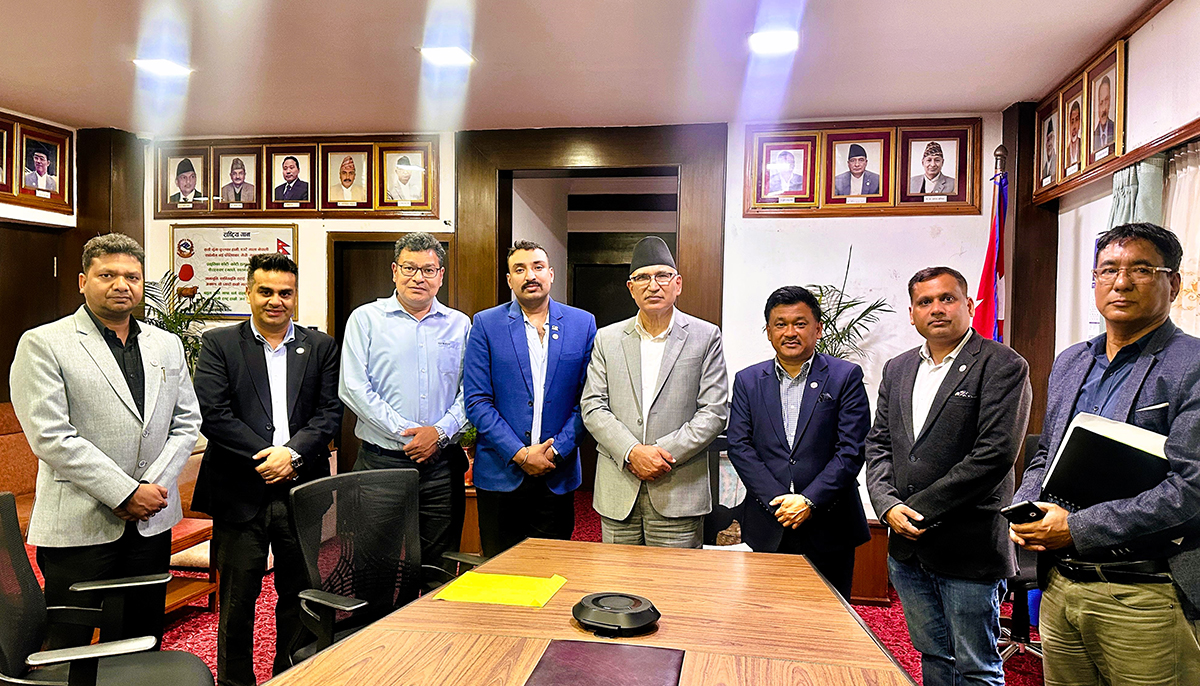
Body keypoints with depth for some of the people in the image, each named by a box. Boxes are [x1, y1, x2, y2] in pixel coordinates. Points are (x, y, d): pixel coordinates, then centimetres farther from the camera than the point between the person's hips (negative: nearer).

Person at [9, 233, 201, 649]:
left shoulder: (168, 346, 10)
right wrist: (125, 493, -15)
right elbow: (50, 436, -13)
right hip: (79, 524, -4)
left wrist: (152, 489, -6)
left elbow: (187, 423, 8)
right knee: (69, 651, 7)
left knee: (144, 645, 14)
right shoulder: (43, 344, -5)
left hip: (152, 521, 4)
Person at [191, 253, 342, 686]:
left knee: (300, 597, 11)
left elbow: (330, 413, 2)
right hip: (240, 492, -1)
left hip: (303, 490, 2)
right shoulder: (218, 344, 4)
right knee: (237, 601, 8)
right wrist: (266, 456, -13)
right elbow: (212, 414, -6)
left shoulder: (321, 347, 9)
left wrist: (293, 453, -13)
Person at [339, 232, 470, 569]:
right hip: (381, 461, -2)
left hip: (442, 464, 2)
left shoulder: (460, 325, 10)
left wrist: (441, 432, -10)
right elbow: (353, 388, -6)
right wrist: (405, 432, -12)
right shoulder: (365, 319, 3)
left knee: (439, 565, 9)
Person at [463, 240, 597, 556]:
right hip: (501, 475, -1)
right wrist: (520, 454, -11)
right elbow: (476, 400, -4)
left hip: (558, 477, 1)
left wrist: (557, 451, -8)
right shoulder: (486, 324, 0)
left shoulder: (583, 323, 4)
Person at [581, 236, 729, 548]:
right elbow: (592, 407, 3)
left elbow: (714, 411, -2)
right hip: (618, 491, 2)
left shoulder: (706, 337, 3)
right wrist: (632, 453, -12)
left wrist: (663, 452, -12)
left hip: (678, 493, -2)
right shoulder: (607, 339, 9)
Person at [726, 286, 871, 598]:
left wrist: (809, 501, -13)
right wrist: (777, 500, -10)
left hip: (829, 529, -1)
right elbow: (739, 446, 1)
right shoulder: (748, 380, 8)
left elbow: (852, 449, -5)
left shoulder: (846, 376, 1)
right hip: (766, 531, 2)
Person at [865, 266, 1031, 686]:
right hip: (907, 545, 6)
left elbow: (994, 454, -17)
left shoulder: (1003, 366, -9)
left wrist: (918, 509, -16)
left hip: (969, 548, -6)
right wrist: (888, 505, -7)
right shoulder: (897, 369, 12)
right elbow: (878, 444, 10)